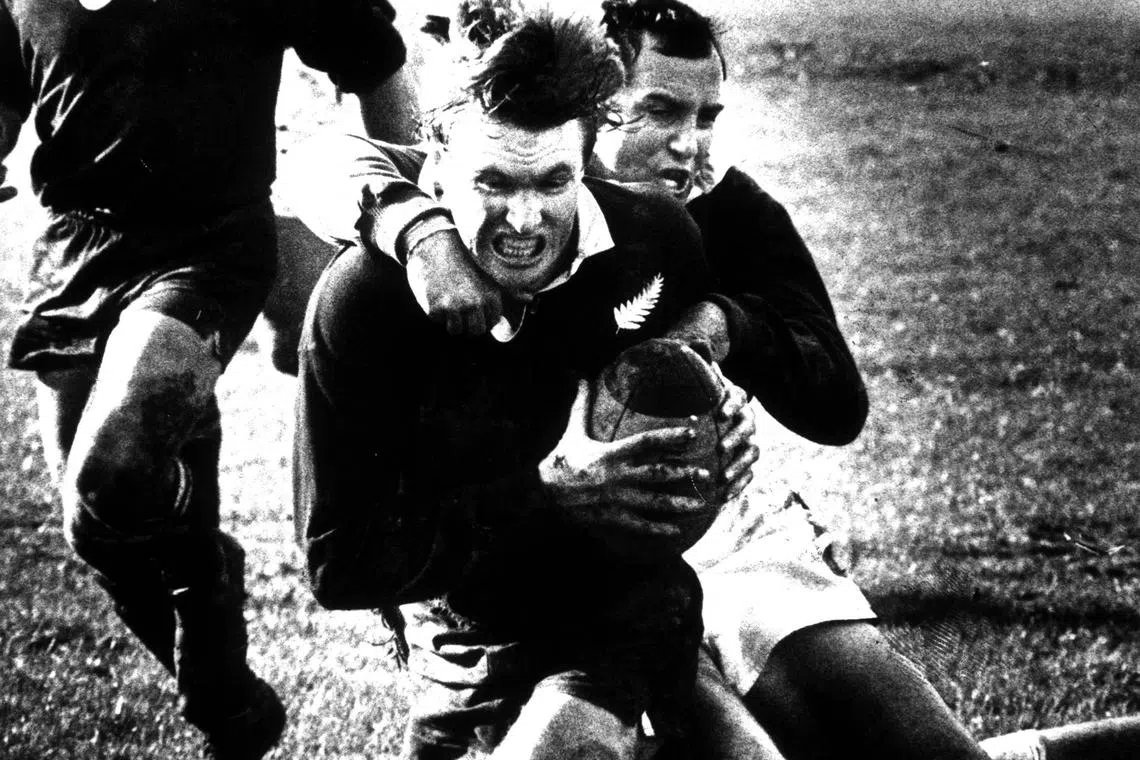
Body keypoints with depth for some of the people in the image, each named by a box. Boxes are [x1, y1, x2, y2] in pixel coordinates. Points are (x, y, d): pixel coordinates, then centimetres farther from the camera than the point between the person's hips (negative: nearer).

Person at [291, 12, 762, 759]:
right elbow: (338, 561, -16)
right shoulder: (362, 299, -16)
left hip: (636, 609, -2)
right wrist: (542, 500, -25)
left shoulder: (660, 242, -9)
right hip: (472, 636, 2)